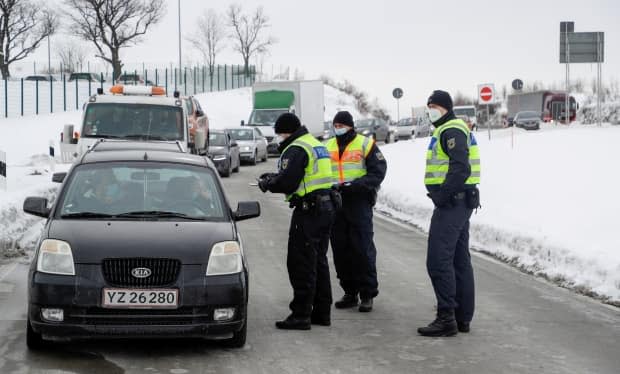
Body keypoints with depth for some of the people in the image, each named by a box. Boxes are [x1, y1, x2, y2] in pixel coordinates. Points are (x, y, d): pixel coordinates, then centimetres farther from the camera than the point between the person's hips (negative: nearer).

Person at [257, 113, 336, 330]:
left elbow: (287, 183, -20)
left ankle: (301, 315, -4)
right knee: (319, 261, 15)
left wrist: (267, 184, -2)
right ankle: (322, 312, 20)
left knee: (301, 264, -5)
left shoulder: (296, 149, -13)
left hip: (308, 211, -10)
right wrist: (273, 177, 18)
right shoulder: (317, 145, 18)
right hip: (326, 207, 10)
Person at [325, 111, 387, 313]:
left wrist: (356, 185, -18)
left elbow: (378, 172, -6)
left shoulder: (365, 144, 1)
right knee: (340, 249, 6)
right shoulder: (327, 147, 14)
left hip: (359, 202, -5)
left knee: (363, 248, -7)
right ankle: (350, 292, 15)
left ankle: (367, 294, -1)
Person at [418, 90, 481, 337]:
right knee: (459, 260, 12)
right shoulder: (449, 130, 21)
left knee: (438, 260, -11)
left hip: (451, 203, -11)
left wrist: (441, 196, -22)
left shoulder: (451, 131, -13)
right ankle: (462, 317, 17)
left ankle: (446, 318, -12)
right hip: (460, 203, 11)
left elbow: (460, 169, -24)